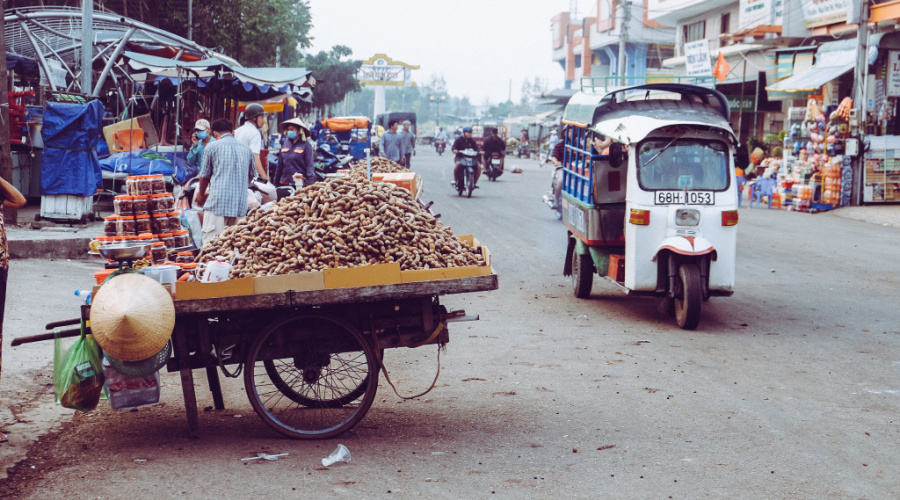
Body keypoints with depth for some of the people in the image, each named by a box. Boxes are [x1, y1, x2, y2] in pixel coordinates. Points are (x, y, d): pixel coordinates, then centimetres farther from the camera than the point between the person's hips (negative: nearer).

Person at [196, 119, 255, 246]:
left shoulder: (212, 147, 2)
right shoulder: (246, 149, 14)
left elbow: (204, 176, 8)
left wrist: (201, 195, 26)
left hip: (217, 201, -4)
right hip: (240, 204, 4)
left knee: (210, 243, -4)